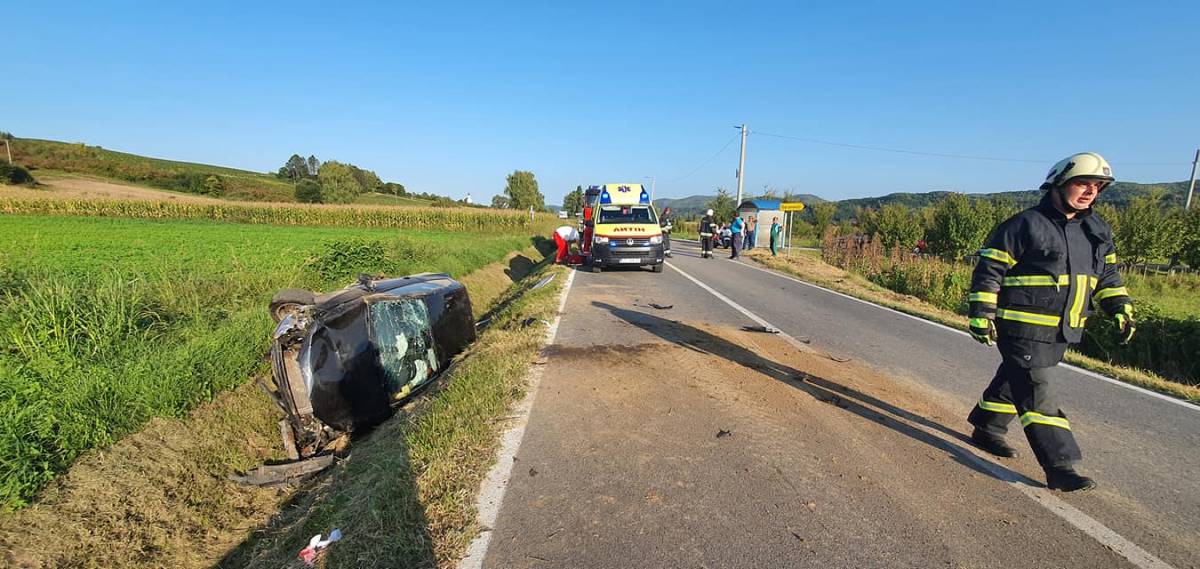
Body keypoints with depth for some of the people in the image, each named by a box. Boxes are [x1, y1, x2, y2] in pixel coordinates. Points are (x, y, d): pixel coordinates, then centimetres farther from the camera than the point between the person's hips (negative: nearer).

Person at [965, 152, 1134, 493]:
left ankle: (987, 430, 34)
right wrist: (981, 314, -16)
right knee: (1037, 395, -7)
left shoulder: (1097, 232, 12)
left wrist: (1121, 307, 10)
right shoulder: (1026, 225, -11)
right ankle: (1060, 467, -5)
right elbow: (989, 270, -12)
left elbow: (1107, 274, 23)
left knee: (1014, 382, 19)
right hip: (1023, 328, -8)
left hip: (1061, 332, 8)